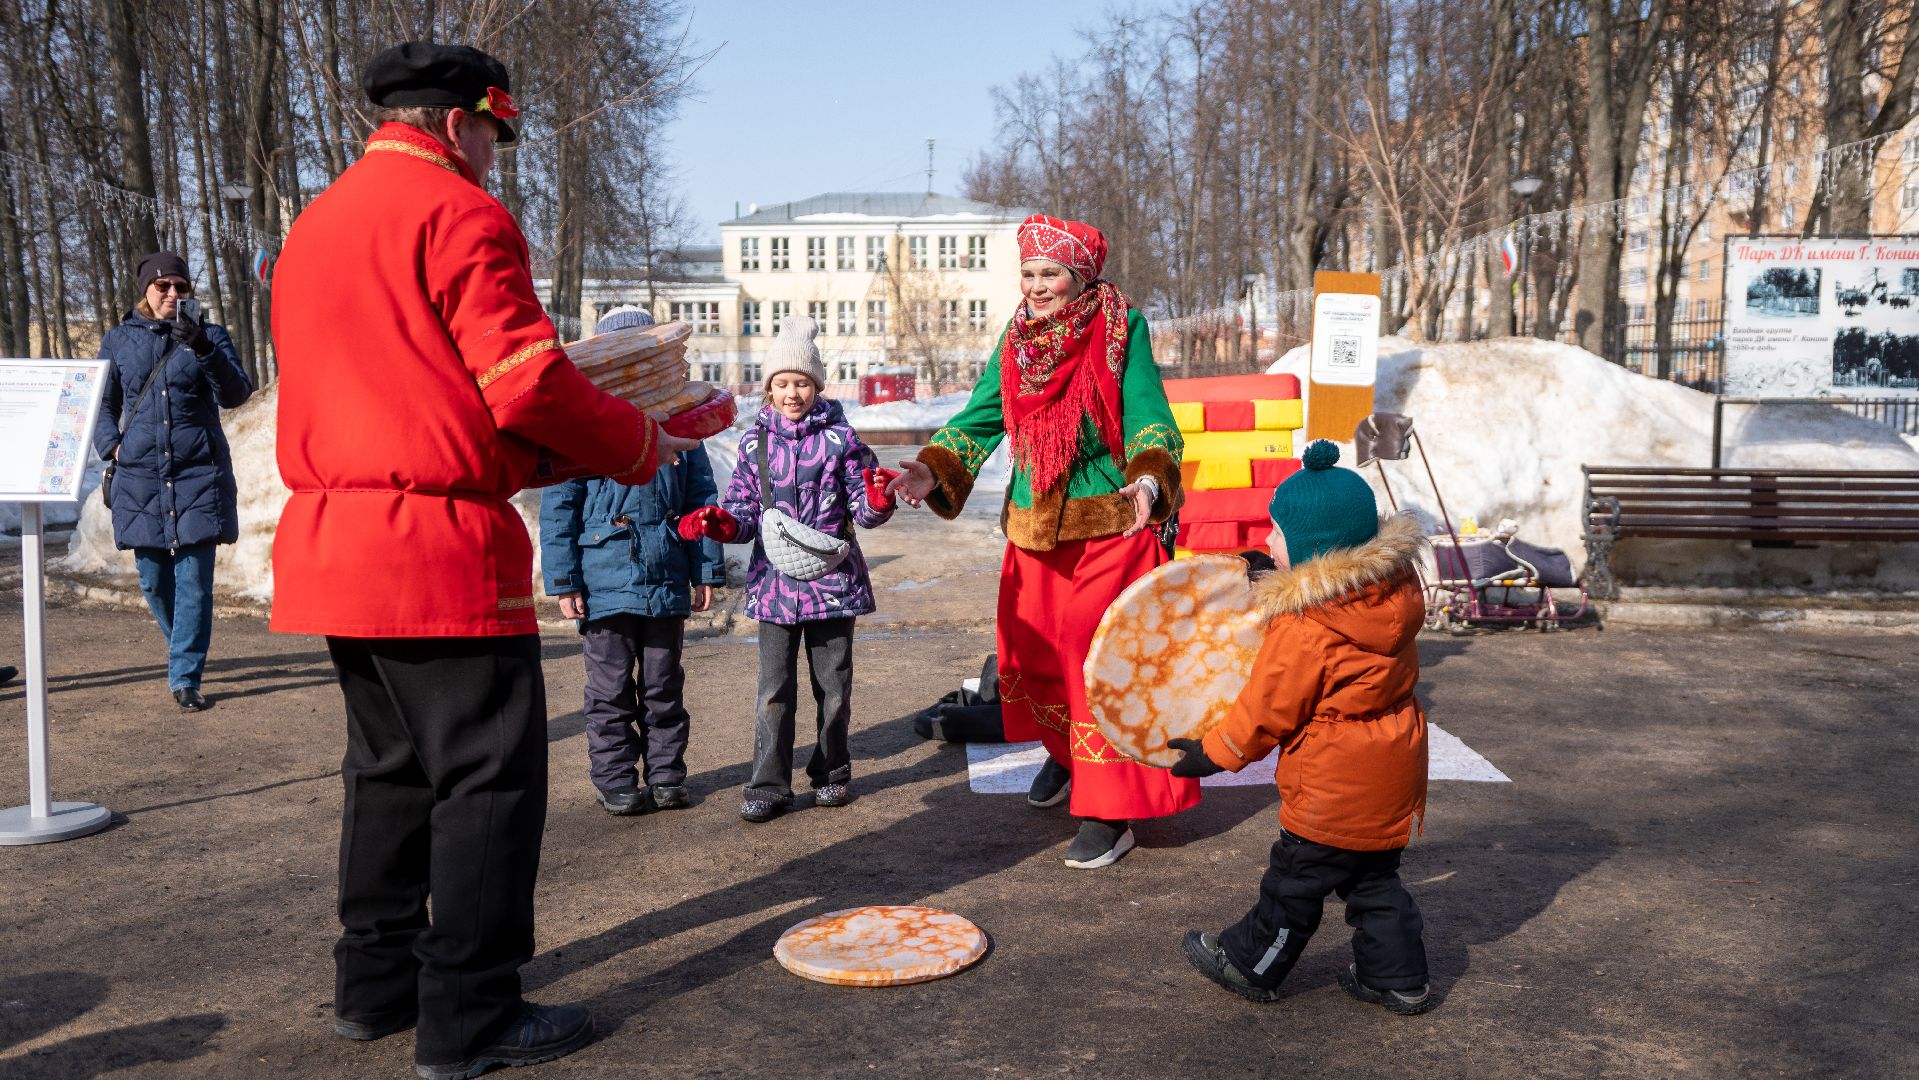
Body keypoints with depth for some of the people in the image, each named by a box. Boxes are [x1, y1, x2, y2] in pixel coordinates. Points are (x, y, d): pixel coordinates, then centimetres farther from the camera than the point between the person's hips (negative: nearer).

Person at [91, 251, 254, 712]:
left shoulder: (209, 336, 3)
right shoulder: (119, 341, 9)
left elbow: (234, 394, -11)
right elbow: (102, 403, 16)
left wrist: (202, 348, -25)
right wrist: (112, 447, -1)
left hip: (198, 475, -2)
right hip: (140, 477, 3)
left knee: (194, 579, -5)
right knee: (153, 579, 10)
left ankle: (186, 677, 0)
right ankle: (182, 646, 36)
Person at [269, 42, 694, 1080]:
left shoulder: (314, 226, 20)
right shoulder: (458, 213, -9)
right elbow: (527, 381, -17)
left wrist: (536, 456, 21)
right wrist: (640, 443, -2)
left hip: (331, 539, 9)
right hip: (438, 543, -9)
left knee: (391, 766, 19)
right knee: (489, 775, -1)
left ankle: (377, 981, 29)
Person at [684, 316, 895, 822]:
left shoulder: (840, 438, 0)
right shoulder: (755, 442, 5)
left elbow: (862, 509, 1)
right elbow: (745, 513, 7)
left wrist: (878, 501, -21)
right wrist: (720, 523, -14)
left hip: (832, 579, -1)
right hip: (774, 581, 1)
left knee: (833, 684, 10)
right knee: (774, 689, 2)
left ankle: (831, 772, 27)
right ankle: (768, 785, 9)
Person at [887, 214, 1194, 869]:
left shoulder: (1121, 329, -8)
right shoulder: (1017, 338, 7)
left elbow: (1150, 418, -13)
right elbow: (981, 417, 7)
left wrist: (1148, 478, -33)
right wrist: (933, 471, -10)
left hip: (1108, 526, -5)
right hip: (1033, 527, 5)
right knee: (1031, 651, 15)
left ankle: (1110, 813, 7)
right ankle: (1063, 753, 45)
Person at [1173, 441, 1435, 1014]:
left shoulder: (1302, 629, -26)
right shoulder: (1397, 588, -3)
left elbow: (1265, 713, -16)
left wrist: (1210, 753, -3)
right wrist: (1279, 583, 18)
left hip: (1335, 786, -8)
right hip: (1394, 770, 8)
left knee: (1297, 880, 9)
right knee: (1373, 876, 21)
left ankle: (1250, 966, 26)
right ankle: (1397, 977, 28)